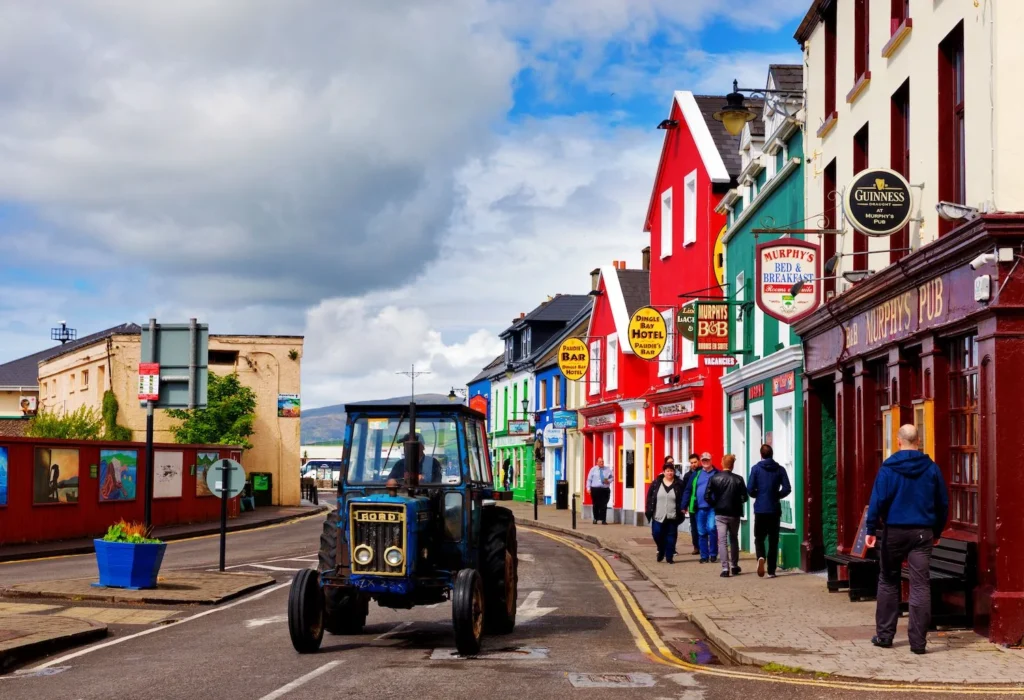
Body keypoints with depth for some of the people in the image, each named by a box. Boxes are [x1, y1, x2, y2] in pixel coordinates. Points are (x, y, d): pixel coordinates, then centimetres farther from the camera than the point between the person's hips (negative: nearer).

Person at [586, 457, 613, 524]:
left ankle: (603, 520, -2)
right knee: (596, 505, 4)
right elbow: (589, 479, 5)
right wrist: (588, 488, -2)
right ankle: (595, 519, 18)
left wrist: (609, 481, -5)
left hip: (605, 489, 1)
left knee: (604, 505, -4)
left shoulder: (607, 470, 10)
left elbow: (611, 478, 17)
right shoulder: (593, 469, 6)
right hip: (595, 489, -1)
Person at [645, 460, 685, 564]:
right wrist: (649, 511, -2)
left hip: (672, 516, 0)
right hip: (658, 516, 0)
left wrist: (681, 511, -1)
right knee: (657, 534, 0)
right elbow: (649, 497, 5)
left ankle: (669, 557, 10)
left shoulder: (678, 484, 2)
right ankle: (661, 550, 26)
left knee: (671, 537, 2)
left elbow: (682, 500, 7)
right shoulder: (656, 483, 3)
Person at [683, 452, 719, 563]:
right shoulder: (696, 474, 9)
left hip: (713, 507, -3)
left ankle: (713, 554, 0)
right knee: (701, 533, 7)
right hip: (700, 508, 3)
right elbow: (688, 490, 8)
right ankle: (704, 556, 15)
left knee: (711, 528, -16)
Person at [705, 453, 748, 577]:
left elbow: (707, 496, -9)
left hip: (720, 514, -1)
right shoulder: (738, 479, -6)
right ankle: (734, 566, 25)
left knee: (722, 541, 0)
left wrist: (715, 505, 7)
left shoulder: (714, 478, -6)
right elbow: (744, 497, -7)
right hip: (734, 514, 1)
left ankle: (725, 568, -10)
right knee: (734, 539, 18)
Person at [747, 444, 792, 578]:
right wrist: (776, 496, 12)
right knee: (773, 540, 8)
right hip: (775, 509, 1)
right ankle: (771, 571, 5)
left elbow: (750, 489, -9)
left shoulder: (756, 468, -3)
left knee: (759, 538, 10)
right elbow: (787, 489, -6)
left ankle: (761, 557, -20)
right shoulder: (780, 469, 1)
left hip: (760, 509, -1)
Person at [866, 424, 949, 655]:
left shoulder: (889, 468, -5)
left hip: (894, 531, -1)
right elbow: (943, 503, 9)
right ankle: (918, 640, -4)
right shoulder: (931, 468, 3)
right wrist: (937, 531, 19)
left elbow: (878, 500, -11)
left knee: (888, 582, 12)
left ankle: (884, 634, 15)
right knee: (921, 585, 0)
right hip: (922, 532, 1)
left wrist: (871, 529, -6)